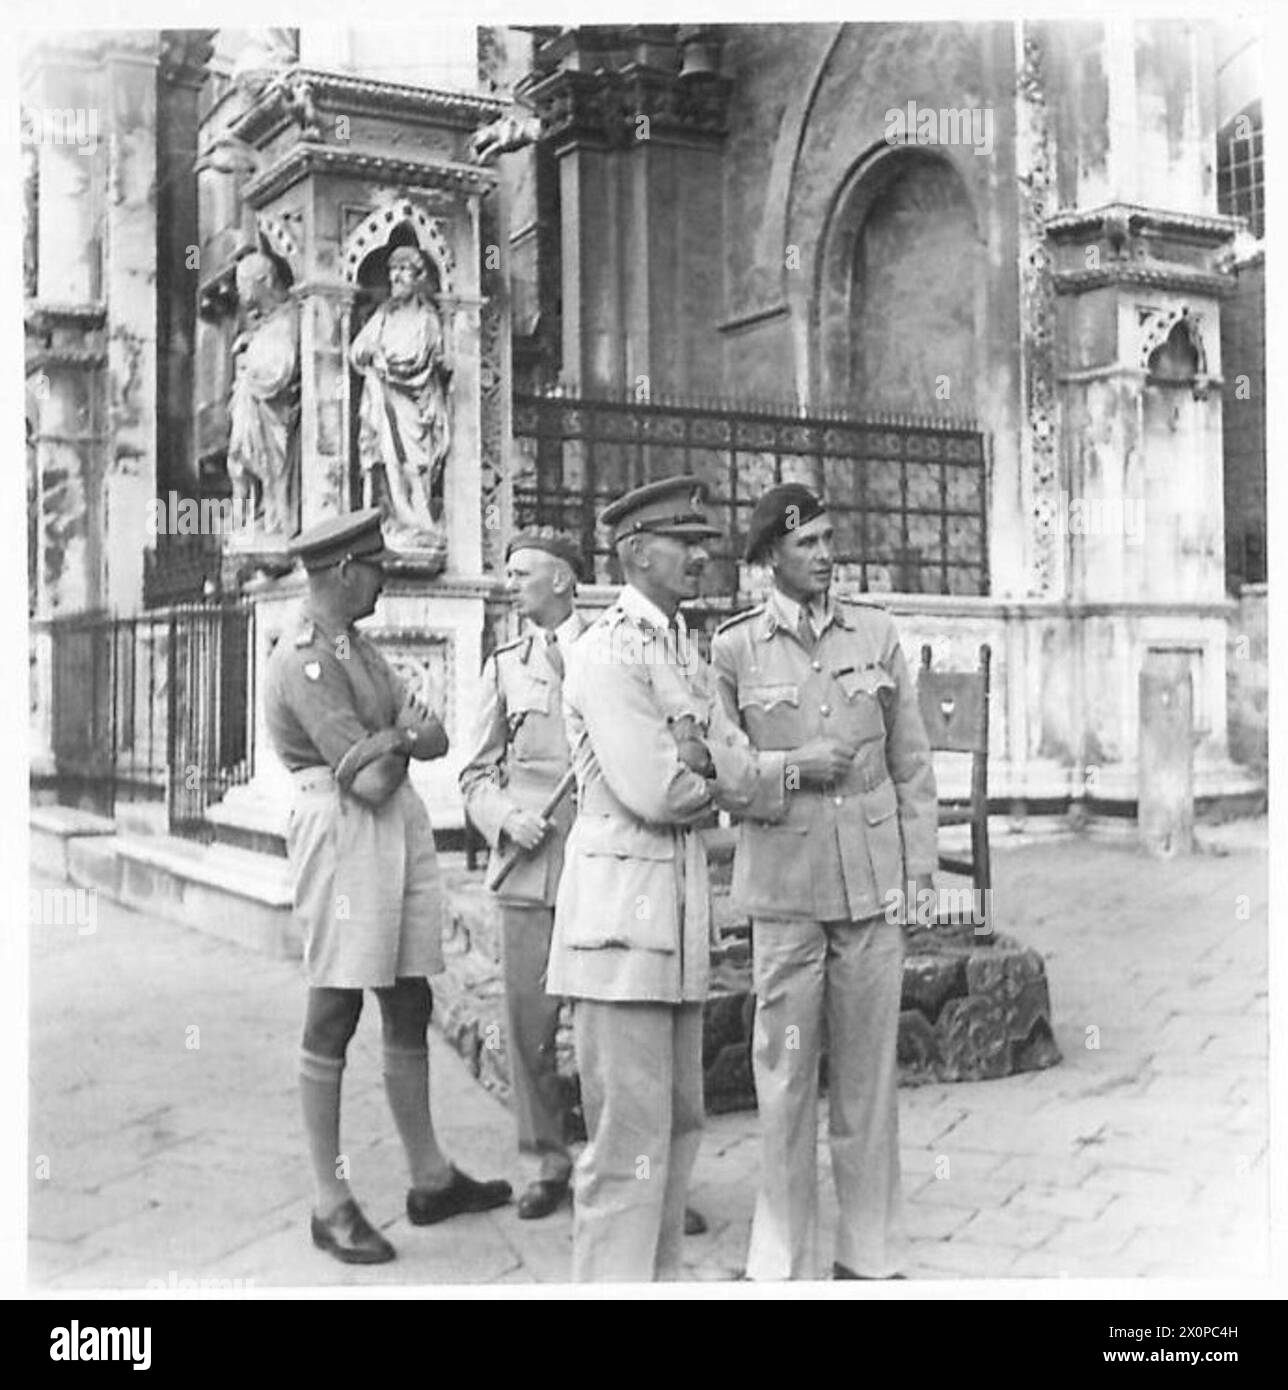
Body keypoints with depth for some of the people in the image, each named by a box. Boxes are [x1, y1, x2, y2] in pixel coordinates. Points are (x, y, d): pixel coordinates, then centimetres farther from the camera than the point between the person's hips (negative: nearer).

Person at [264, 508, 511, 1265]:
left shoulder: (360, 647, 16)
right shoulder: (305, 661, -14)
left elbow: (437, 738, 9)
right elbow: (370, 783, -20)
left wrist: (390, 736, -12)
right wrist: (402, 738, -1)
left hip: (402, 828, 9)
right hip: (344, 834, -9)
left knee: (411, 1007, 14)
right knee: (334, 1016, -1)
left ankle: (431, 1178, 26)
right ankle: (331, 1204, 9)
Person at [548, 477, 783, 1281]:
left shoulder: (686, 650, 16)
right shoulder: (608, 654, -12)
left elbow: (743, 774, 6)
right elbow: (656, 793, -19)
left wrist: (696, 757, -14)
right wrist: (720, 778, 0)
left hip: (682, 910, 9)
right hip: (621, 901, -9)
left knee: (680, 1123, 16)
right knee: (631, 1137, -5)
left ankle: (660, 1277, 27)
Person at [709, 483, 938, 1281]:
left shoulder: (877, 633, 7)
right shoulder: (733, 648, 0)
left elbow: (911, 760, 10)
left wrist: (921, 866, 5)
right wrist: (790, 769, -10)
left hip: (873, 882, 2)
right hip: (784, 885, -2)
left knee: (869, 1069, 8)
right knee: (786, 1071, 2)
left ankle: (872, 1253, 21)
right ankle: (786, 1261, 15)